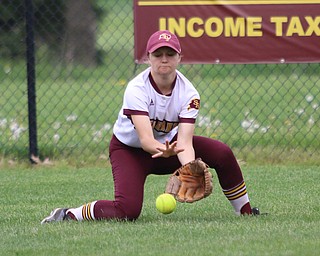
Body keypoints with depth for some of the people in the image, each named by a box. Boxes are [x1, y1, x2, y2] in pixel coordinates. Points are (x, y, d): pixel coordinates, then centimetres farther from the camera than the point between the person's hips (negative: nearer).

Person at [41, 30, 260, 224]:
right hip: (129, 150, -4)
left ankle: (245, 212, 5)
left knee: (222, 153, -15)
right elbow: (145, 139, -39)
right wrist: (162, 150, -62)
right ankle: (69, 215, -6)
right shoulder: (137, 89, -29)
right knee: (128, 211, -28)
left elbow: (184, 143, -29)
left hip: (168, 144, 4)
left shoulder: (188, 93, -19)